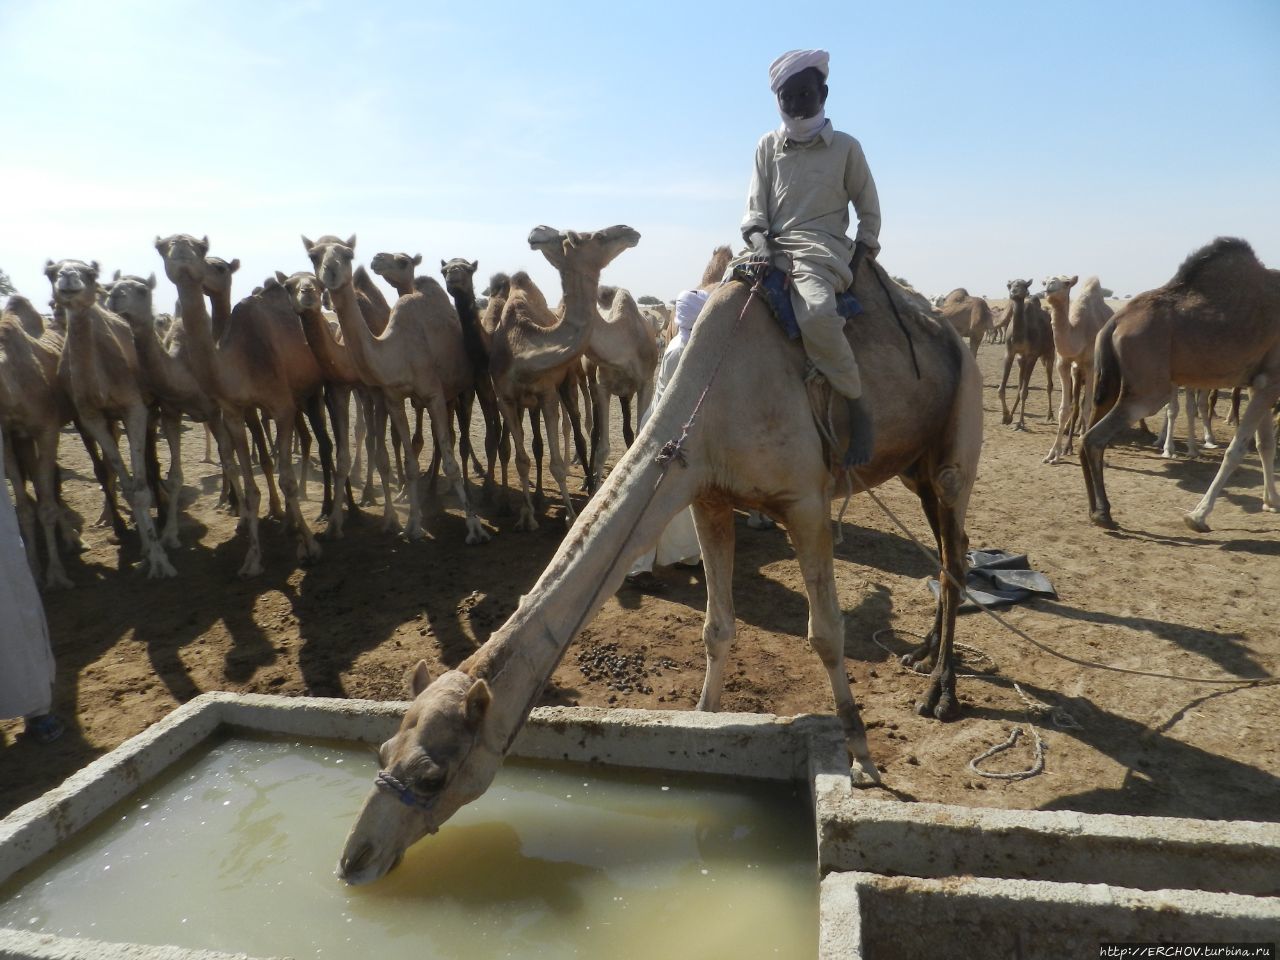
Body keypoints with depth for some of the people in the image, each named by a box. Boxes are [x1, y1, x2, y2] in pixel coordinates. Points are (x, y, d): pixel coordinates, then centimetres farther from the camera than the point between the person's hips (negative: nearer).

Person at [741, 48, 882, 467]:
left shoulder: (845, 147, 8)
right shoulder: (767, 147, 16)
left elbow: (870, 212, 13)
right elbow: (754, 211, 11)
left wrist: (859, 259, 3)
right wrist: (761, 244, -7)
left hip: (821, 248, -4)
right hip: (772, 249, 5)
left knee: (817, 313, -38)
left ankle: (860, 408, -22)